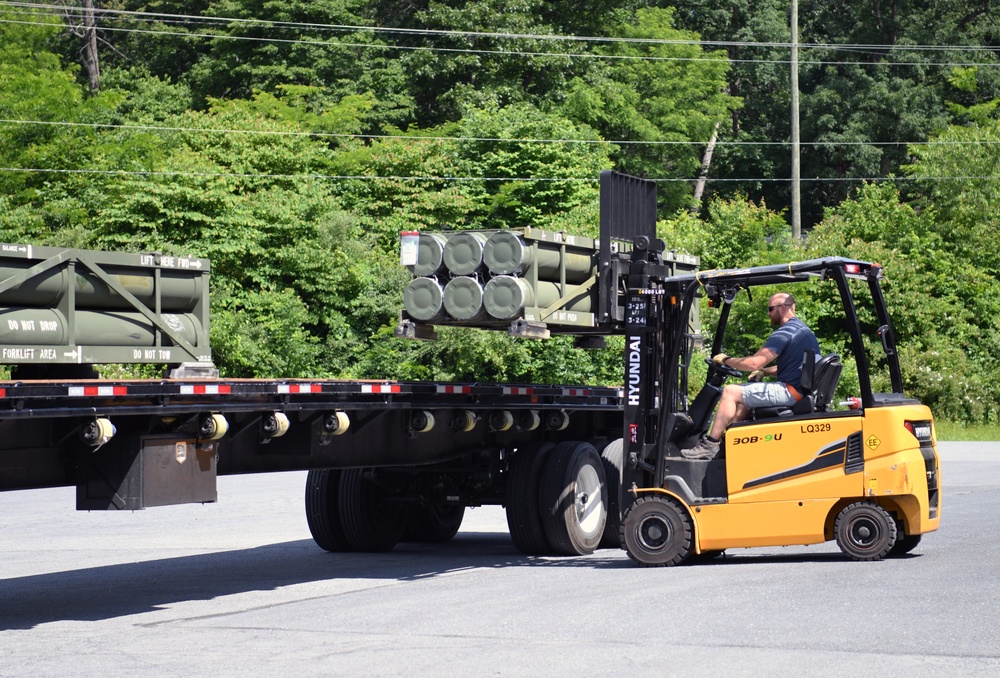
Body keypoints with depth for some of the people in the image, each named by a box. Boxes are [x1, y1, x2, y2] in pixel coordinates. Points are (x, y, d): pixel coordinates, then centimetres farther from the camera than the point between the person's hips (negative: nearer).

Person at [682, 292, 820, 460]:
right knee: (743, 393, 22)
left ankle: (709, 445, -7)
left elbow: (753, 363, -19)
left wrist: (725, 360, -3)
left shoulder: (785, 333, -15)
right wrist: (764, 371, 14)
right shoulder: (803, 329, 18)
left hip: (791, 391, -11)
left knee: (731, 392, -10)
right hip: (802, 389, 11)